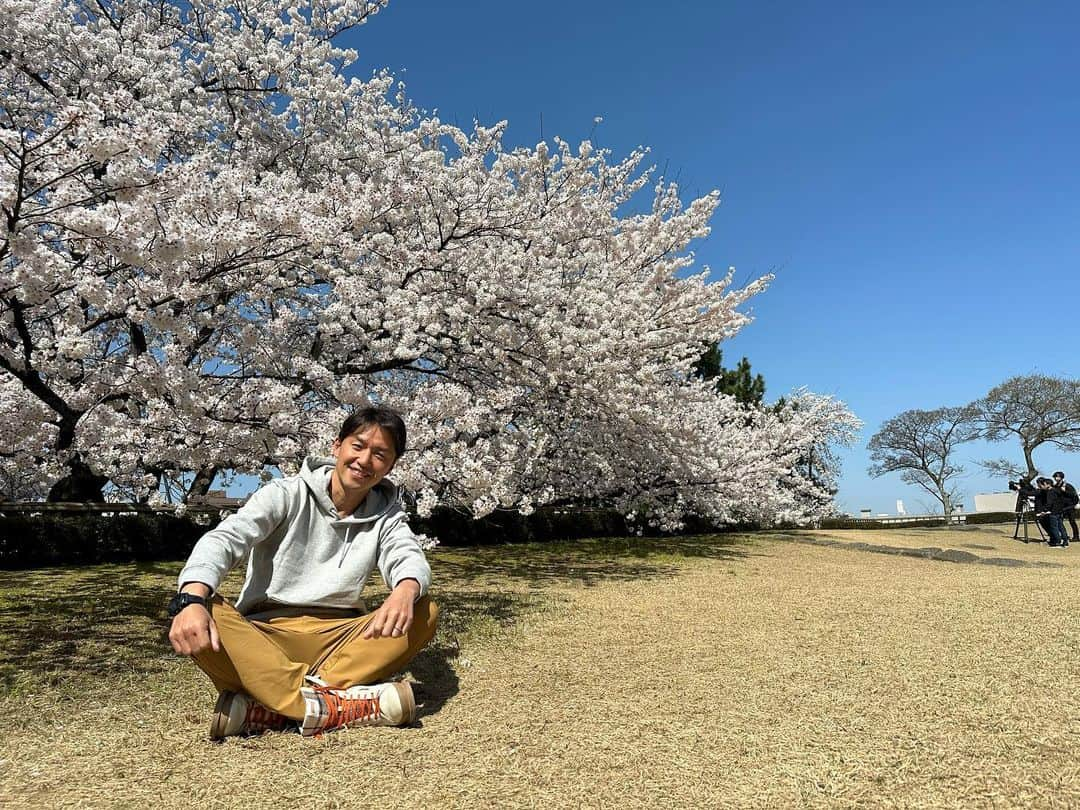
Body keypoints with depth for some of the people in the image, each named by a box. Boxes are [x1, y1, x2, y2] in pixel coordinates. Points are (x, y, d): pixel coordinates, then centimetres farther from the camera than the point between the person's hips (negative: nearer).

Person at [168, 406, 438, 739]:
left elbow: (409, 557, -11)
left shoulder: (386, 514, 7)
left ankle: (269, 708, -32)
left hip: (337, 636, 2)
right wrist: (192, 598, -37)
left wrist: (406, 589, -37)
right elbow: (225, 538, -16)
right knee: (206, 614, -32)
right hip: (262, 634, -2)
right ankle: (342, 705, -39)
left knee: (425, 612, -23)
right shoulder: (287, 493, -2)